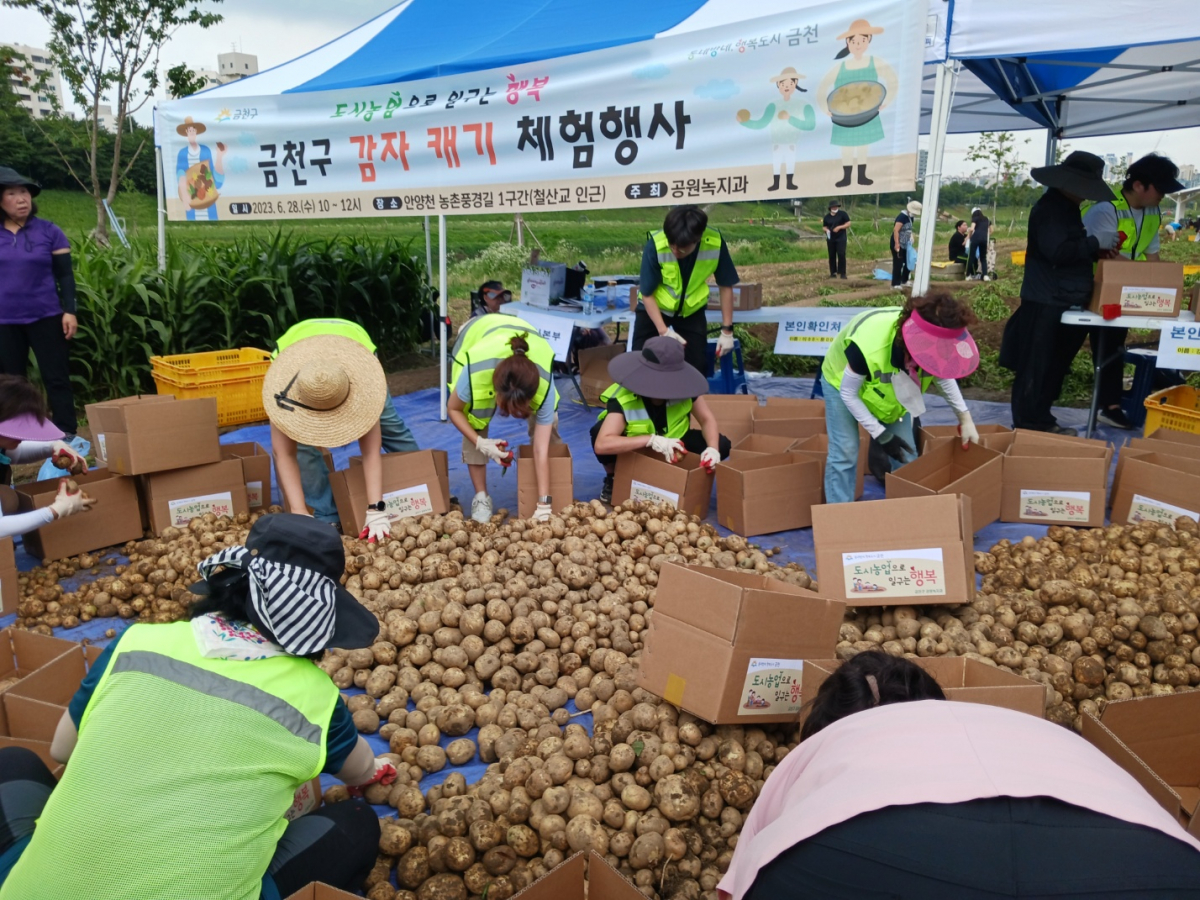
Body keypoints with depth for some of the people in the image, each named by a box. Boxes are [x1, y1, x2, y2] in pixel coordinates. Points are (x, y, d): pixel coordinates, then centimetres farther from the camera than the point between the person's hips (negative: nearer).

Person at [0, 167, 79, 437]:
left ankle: (67, 435, 6)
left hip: (46, 318, -2)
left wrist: (69, 311, -10)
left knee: (56, 378, 0)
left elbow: (65, 275, 0)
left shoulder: (49, 231, 0)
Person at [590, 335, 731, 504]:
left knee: (721, 444, -18)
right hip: (634, 450, -3)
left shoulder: (684, 388, -25)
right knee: (599, 431, -34)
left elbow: (707, 419, -15)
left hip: (671, 443, 3)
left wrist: (712, 448, -36)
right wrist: (652, 440, -56)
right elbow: (602, 444, -48)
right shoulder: (623, 399, -36)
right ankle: (613, 480, -4)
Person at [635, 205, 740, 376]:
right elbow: (647, 294, -21)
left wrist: (727, 330, -10)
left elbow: (726, 286, -11)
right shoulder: (655, 245, -32)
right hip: (655, 308, -1)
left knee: (698, 366, -2)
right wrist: (663, 330, -30)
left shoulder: (715, 243, -27)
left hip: (692, 310, 2)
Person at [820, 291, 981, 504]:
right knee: (845, 453, -13)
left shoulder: (930, 343, -29)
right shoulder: (867, 346, -46)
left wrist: (965, 418, -2)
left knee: (907, 455, 1)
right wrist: (880, 434, -28)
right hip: (843, 381, -5)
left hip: (892, 388, 5)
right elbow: (848, 394, -28)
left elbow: (943, 375, -4)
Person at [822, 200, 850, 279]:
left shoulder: (842, 213, 0)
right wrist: (826, 230, -9)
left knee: (841, 254, -12)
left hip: (841, 238, -3)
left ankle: (842, 273, -7)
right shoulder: (827, 216, 9)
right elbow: (824, 227, 15)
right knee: (832, 256, 6)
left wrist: (839, 227, -15)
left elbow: (848, 223, -1)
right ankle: (833, 272, 16)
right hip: (830, 239, 3)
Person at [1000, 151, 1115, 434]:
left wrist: (1098, 252, 5)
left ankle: (1041, 420, 25)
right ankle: (1027, 426, 1)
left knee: (1055, 366, 15)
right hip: (1045, 303, -11)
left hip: (1065, 301, 11)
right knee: (1036, 367, -5)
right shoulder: (1049, 208, -14)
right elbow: (1057, 252, -24)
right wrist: (1095, 243, -15)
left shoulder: (1067, 207, 17)